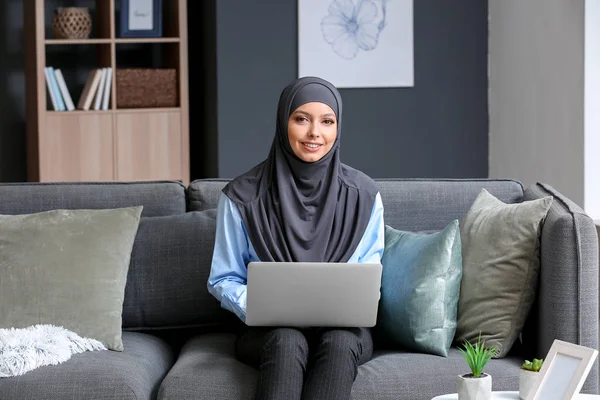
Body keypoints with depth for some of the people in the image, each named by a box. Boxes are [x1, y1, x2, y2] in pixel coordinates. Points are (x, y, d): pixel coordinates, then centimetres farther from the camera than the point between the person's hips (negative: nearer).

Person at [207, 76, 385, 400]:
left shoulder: (363, 194, 3)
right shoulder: (242, 197, -1)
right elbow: (224, 279, 5)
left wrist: (348, 305, -14)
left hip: (342, 329, 1)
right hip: (269, 332, -1)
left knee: (339, 343, -34)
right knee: (287, 342, -36)